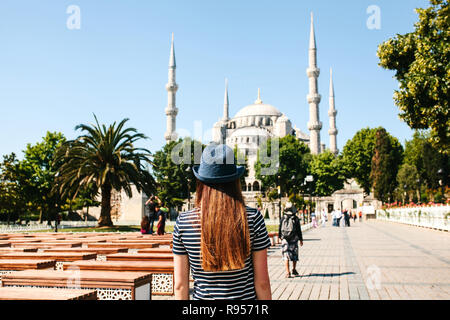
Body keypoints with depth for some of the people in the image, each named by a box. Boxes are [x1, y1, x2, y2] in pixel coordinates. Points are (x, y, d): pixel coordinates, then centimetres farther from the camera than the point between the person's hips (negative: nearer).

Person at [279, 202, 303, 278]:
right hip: (294, 239, 0)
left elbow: (280, 229, 3)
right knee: (294, 255, 16)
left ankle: (287, 272, -5)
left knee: (286, 256, 1)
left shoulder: (283, 218, -2)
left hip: (285, 239, 0)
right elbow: (299, 230, 0)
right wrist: (301, 239, 8)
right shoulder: (296, 218, -5)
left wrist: (280, 237, 17)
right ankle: (294, 270, 28)